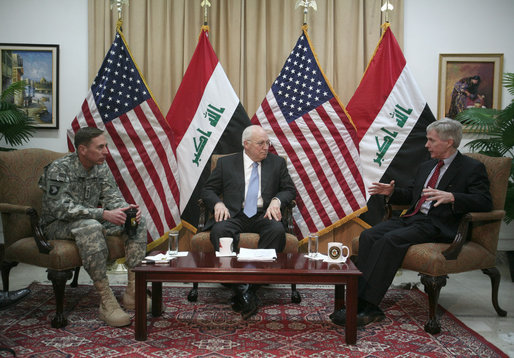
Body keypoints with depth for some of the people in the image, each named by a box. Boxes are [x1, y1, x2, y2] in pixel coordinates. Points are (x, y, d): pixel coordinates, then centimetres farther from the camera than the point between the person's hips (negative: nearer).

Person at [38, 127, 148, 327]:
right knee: (90, 227, -40)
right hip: (57, 226, -6)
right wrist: (103, 214, -37)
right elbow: (62, 208, -29)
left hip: (91, 221, 7)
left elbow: (112, 197, 0)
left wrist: (127, 209, -25)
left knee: (137, 221, -13)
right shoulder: (59, 169, -18)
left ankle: (133, 292, -18)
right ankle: (106, 302, -35)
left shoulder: (101, 168, 2)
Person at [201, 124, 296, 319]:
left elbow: (290, 189, 14)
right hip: (234, 215, 0)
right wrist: (218, 203, -9)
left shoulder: (277, 163, 17)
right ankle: (240, 287, -34)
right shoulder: (226, 163, 14)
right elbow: (208, 190, 13)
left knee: (277, 230, -33)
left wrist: (276, 200, -8)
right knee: (220, 230, -33)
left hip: (264, 215, 1)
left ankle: (252, 285, -30)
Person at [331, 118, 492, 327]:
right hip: (412, 218, 7)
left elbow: (484, 202, -10)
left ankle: (365, 306, -30)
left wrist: (451, 197, -26)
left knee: (391, 239, -32)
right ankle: (361, 302, -24)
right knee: (368, 236, -18)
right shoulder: (426, 167, 24)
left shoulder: (472, 168, 2)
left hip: (437, 225, -7)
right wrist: (392, 192, 12)